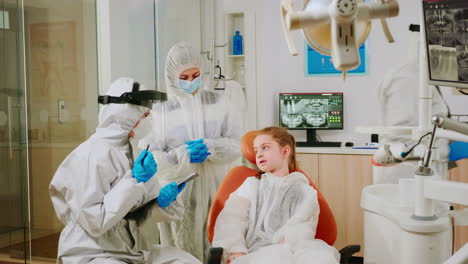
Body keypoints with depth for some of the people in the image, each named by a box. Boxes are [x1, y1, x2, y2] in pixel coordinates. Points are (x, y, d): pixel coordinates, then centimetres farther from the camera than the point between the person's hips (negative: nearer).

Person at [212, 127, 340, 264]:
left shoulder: (304, 190, 24)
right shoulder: (252, 184, 27)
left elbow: (303, 224, 3)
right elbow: (231, 218, 8)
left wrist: (286, 241, -21)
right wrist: (236, 252, -13)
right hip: (258, 251, -1)